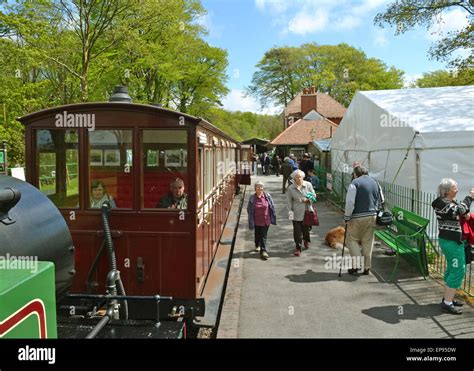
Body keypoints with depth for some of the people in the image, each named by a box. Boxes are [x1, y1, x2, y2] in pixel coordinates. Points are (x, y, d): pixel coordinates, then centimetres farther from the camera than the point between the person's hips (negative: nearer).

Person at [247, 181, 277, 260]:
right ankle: (257, 245, 45)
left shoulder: (267, 196, -6)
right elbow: (249, 210, 0)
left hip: (266, 221, -1)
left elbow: (272, 207, 2)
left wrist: (273, 218, 3)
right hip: (257, 221, 1)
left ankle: (263, 251, 1)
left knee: (264, 236, -1)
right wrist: (251, 221, -2)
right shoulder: (252, 198, -8)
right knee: (257, 235, 18)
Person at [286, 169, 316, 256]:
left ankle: (306, 241, 46)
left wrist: (308, 199, -13)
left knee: (306, 229, 15)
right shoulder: (291, 188, -4)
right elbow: (289, 201, -1)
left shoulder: (308, 185, -1)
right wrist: (290, 212, -8)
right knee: (297, 231, -2)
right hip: (296, 214, -1)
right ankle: (298, 248, 11)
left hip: (307, 212, 1)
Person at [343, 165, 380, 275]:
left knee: (352, 239, 7)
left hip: (358, 217, -6)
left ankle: (356, 264, 0)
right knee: (368, 241, 12)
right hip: (373, 216, 6)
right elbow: (381, 200, 18)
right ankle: (367, 267, 17)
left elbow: (350, 202, -14)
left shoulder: (355, 183, -10)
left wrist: (347, 217, -7)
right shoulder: (375, 182, 10)